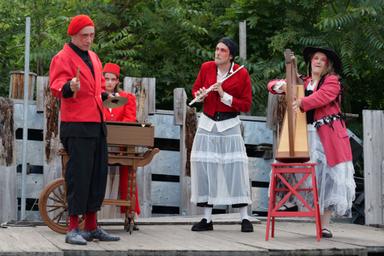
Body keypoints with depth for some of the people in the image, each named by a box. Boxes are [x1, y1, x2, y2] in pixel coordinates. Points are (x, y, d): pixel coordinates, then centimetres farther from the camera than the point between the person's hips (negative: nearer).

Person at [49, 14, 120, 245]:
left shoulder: (94, 58, 19)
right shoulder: (62, 58, -6)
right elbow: (57, 86, -20)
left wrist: (107, 95, 12)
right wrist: (70, 88, -40)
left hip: (98, 124, 8)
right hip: (76, 125, -8)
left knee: (98, 174, 10)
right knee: (79, 175, -9)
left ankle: (92, 227, 19)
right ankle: (73, 229, -2)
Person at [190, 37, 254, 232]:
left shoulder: (241, 74, -7)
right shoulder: (206, 67, 2)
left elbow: (246, 105, -7)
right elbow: (195, 90, 15)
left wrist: (224, 95, -18)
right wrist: (200, 95, -9)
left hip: (229, 126, -3)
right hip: (207, 124, 3)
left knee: (236, 166, -8)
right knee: (204, 167, 1)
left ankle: (244, 218, 1)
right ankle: (207, 219, 9)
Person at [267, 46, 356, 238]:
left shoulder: (332, 81, 3)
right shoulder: (301, 82, 17)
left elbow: (321, 96, -18)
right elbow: (272, 85, 17)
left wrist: (301, 102, -35)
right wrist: (280, 85, -8)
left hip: (330, 136, -3)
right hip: (309, 134, 3)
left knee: (329, 176, -5)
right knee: (312, 178, -4)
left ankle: (325, 224, -1)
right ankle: (320, 221, -2)